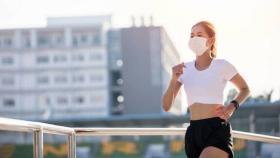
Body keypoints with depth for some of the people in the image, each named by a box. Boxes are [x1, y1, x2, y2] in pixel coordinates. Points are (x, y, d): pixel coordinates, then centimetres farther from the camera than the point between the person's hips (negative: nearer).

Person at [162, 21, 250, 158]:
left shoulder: (222, 66, -2)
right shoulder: (184, 69, 7)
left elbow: (245, 89, 15)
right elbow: (166, 106, 4)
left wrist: (232, 106, -4)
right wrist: (174, 80, -11)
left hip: (218, 130, -5)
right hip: (193, 132, 5)